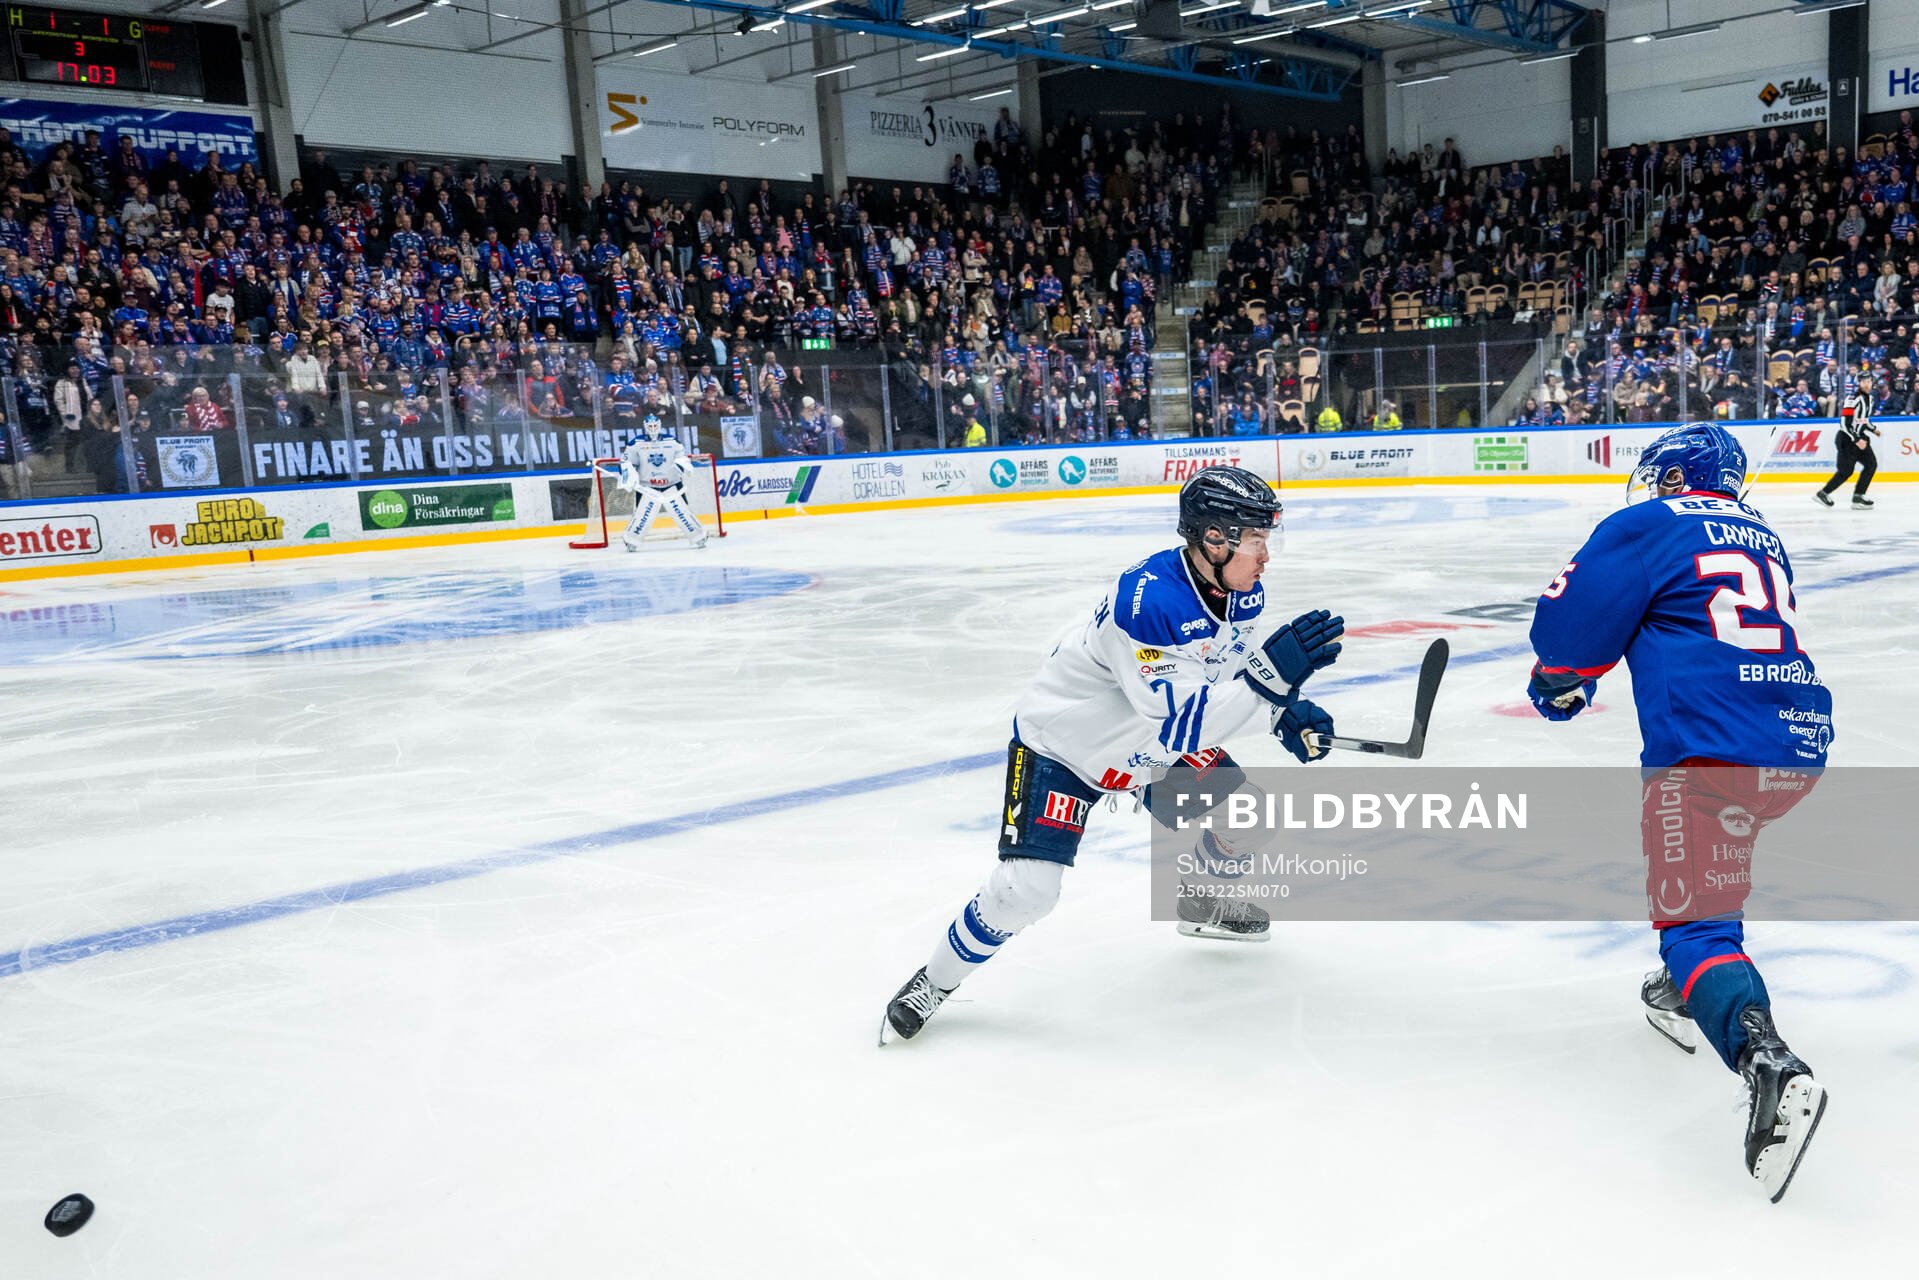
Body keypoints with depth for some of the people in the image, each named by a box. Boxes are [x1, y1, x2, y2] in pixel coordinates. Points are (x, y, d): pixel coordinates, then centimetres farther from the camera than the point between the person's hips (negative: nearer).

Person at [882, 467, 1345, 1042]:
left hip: (1150, 739, 8)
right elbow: (1180, 726, -40)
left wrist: (1289, 713, -7)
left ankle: (1203, 905, 39)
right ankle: (936, 980, 8)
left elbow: (1230, 668, 9)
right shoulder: (1147, 600, -37)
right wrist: (1269, 673, -48)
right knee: (1025, 888, -17)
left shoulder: (1241, 589, -10)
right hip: (1060, 741, -8)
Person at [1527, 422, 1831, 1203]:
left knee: (1695, 921, -10)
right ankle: (1684, 994, 36)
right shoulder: (1762, 538, 24)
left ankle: (1769, 1066, -32)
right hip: (1801, 742, 8)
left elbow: (1573, 619, -2)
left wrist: (1556, 684, 18)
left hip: (1713, 748, -8)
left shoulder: (1649, 527, 2)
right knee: (1712, 858, 34)